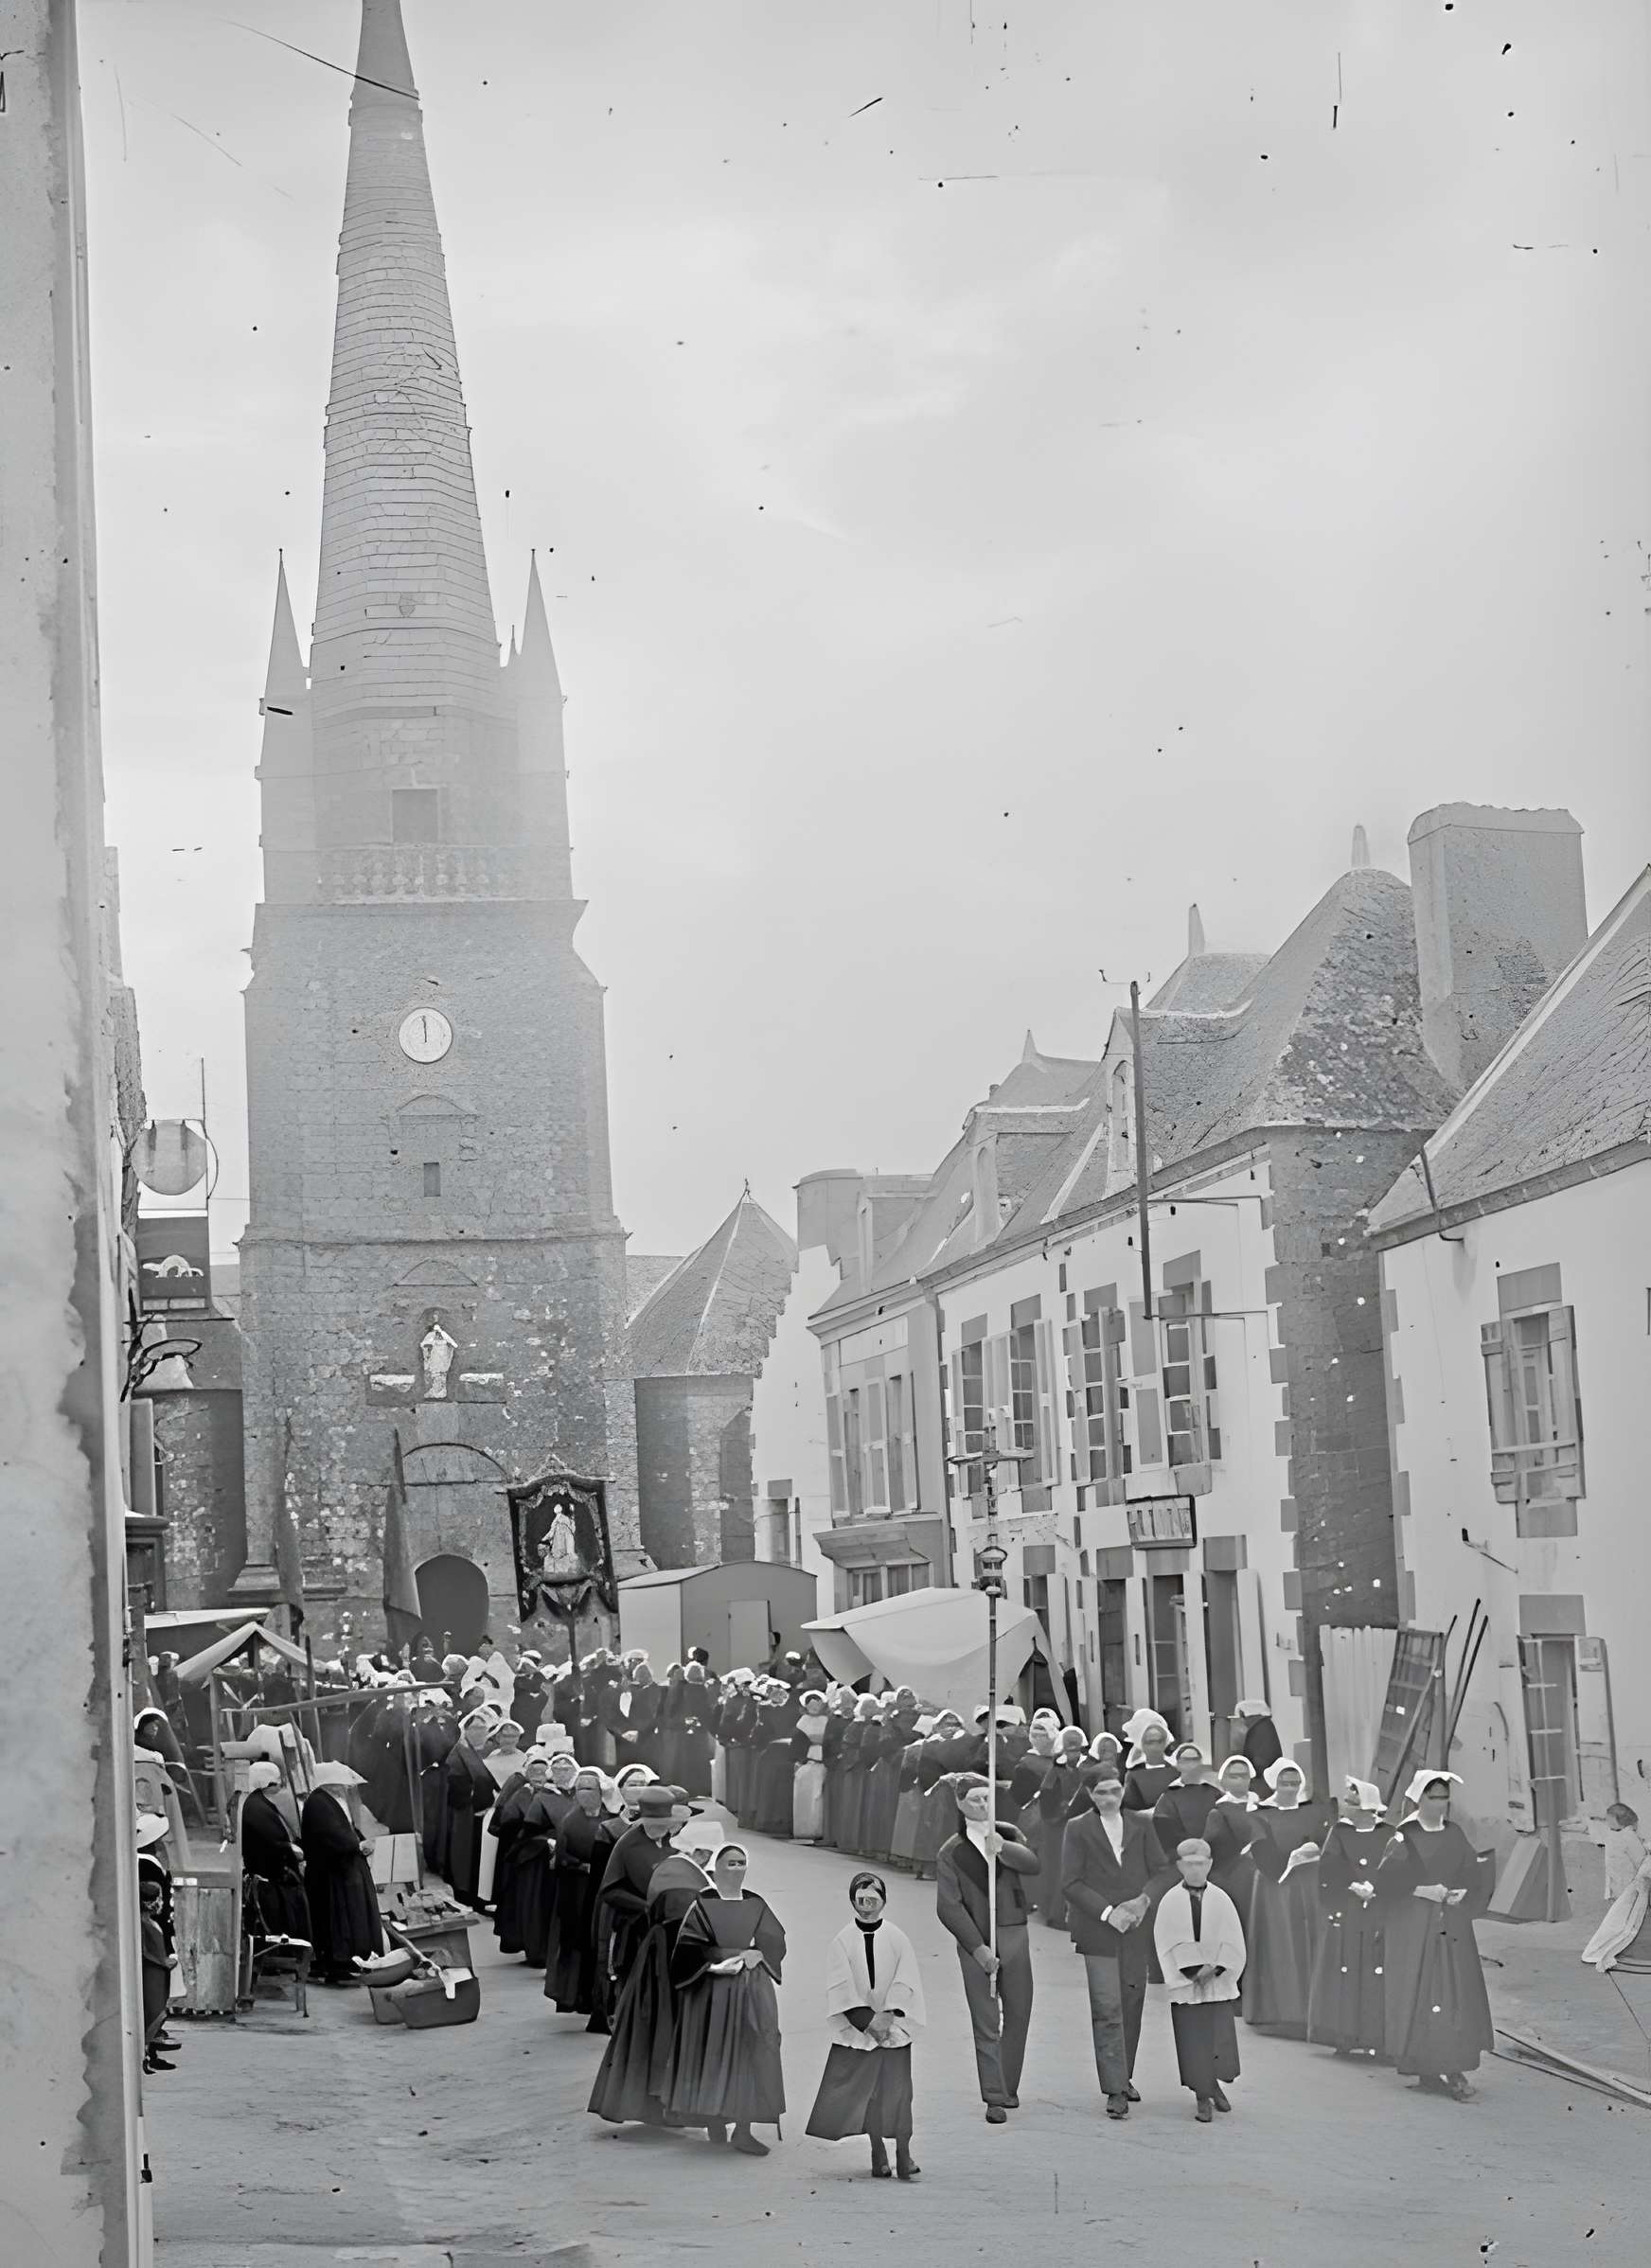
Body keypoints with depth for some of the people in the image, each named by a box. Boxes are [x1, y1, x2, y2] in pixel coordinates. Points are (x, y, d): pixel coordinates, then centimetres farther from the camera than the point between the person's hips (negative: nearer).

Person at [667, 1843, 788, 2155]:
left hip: (753, 1989, 3)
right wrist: (716, 1963, -19)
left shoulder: (756, 1905, 10)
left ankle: (743, 2129, 0)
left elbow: (775, 1942, 6)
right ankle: (714, 2120, 14)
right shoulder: (702, 1905, -2)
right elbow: (688, 1949, -7)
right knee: (714, 2054, 0)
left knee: (750, 2055, -2)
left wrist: (755, 1954, -12)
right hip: (712, 1989, -3)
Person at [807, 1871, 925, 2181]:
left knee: (897, 2088, -6)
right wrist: (867, 2020, -15)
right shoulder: (842, 1942, 1)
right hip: (856, 2029, 1)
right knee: (866, 2091, 3)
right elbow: (842, 1987, -6)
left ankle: (903, 2154, 0)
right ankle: (878, 2153, 14)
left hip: (894, 2028, 0)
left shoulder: (897, 1939, 2)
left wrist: (888, 2017, -15)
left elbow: (904, 1983, -4)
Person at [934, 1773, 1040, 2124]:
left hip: (1014, 1934, 3)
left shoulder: (1008, 1835, 8)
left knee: (1018, 2015, 8)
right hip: (976, 1942, -3)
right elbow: (948, 1908, -7)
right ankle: (994, 2098, 1)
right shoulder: (950, 1853, -2)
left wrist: (1002, 1848, -27)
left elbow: (1032, 1864, -10)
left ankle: (1009, 2088, 22)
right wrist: (978, 1948, -14)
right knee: (986, 2024, -3)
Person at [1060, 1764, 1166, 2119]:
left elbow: (1159, 1870, 9)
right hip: (1098, 1930, -3)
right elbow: (1070, 1883, -5)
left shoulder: (1141, 1824, 10)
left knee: (1132, 2004, 7)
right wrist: (1108, 1911, -13)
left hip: (1136, 1928, 3)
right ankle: (1115, 2090, -7)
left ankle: (1123, 2076, 23)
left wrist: (1143, 1900, -9)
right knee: (1107, 2009, -8)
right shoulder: (1078, 1829, 0)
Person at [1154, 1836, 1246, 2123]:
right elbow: (1171, 1943, -5)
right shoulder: (1170, 1901, -1)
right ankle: (1202, 2097, 9)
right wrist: (1194, 1971, -12)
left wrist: (1214, 1968, -11)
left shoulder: (1220, 1899, 3)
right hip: (1185, 1984, -1)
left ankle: (1214, 2084, 25)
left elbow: (1231, 1941, 1)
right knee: (1193, 2042, -1)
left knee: (1220, 2036, 1)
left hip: (1218, 1983, 1)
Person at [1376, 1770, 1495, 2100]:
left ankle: (1455, 2070, 2)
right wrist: (1422, 1891, -17)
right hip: (1413, 1929, -4)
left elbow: (1476, 1875, 11)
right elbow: (1385, 1882, -9)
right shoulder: (1405, 1839, -4)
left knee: (1458, 1994, -1)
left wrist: (1462, 1893, -8)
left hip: (1453, 1927, 4)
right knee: (1418, 1993, -5)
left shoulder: (1455, 1835, 9)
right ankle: (1426, 2070, 2)